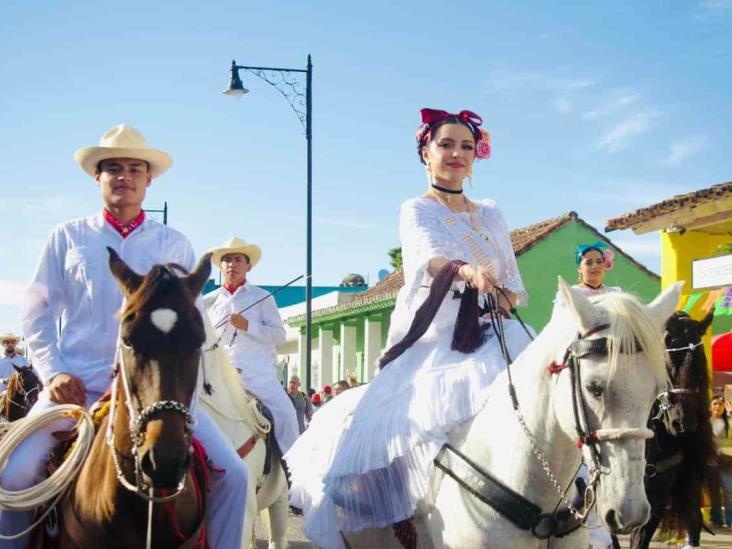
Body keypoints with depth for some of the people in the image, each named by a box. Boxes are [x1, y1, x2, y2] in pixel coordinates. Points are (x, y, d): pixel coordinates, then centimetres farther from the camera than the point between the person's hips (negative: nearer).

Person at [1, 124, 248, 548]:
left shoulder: (174, 244, 13)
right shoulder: (67, 238, 11)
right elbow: (37, 311, 10)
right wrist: (53, 372, -3)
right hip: (77, 385, -1)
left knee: (232, 473, -13)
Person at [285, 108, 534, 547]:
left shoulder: (492, 216, 18)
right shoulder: (417, 211, 4)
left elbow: (514, 286, 18)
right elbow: (428, 257, -19)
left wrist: (501, 296, -7)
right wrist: (465, 271, -41)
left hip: (487, 339, 4)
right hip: (431, 344, -4)